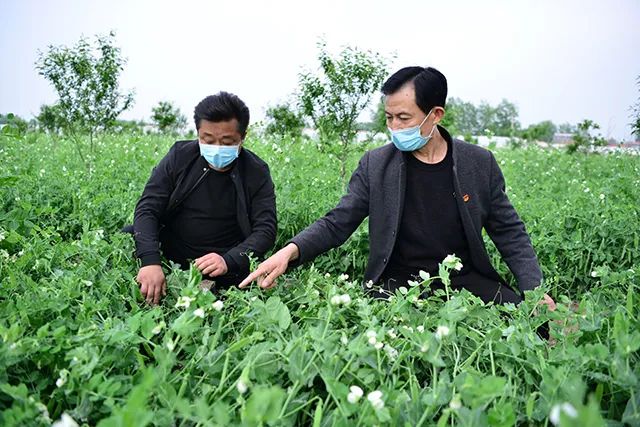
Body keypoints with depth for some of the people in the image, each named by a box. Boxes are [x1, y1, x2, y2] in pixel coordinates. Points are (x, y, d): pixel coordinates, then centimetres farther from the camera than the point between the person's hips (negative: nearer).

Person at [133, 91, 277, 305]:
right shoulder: (179, 156, -3)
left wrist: (229, 261, -31)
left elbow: (265, 229, -11)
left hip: (222, 269, -1)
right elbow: (147, 209, -9)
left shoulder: (257, 172, -5)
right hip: (170, 260, 1)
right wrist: (150, 261, -27)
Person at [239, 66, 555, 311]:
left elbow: (510, 234, 6)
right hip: (398, 284, 0)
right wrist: (291, 251, -21)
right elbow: (337, 223, -2)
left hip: (467, 282, 1)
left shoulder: (480, 163, 1)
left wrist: (536, 291, -8)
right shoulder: (375, 165, -1)